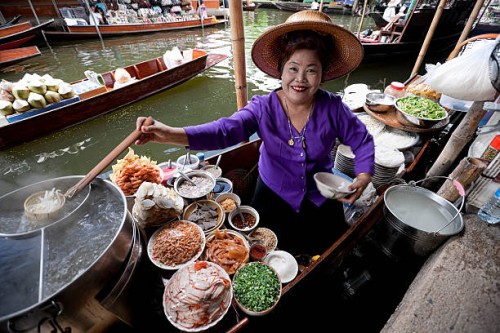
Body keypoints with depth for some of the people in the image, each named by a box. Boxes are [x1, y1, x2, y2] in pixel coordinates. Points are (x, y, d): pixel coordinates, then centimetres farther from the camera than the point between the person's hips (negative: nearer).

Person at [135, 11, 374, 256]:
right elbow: (225, 129, -31)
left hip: (320, 197, 2)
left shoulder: (332, 108, -14)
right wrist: (172, 134, -46)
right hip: (274, 195, -1)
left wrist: (363, 177, -17)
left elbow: (363, 141, -1)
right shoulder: (264, 107, -17)